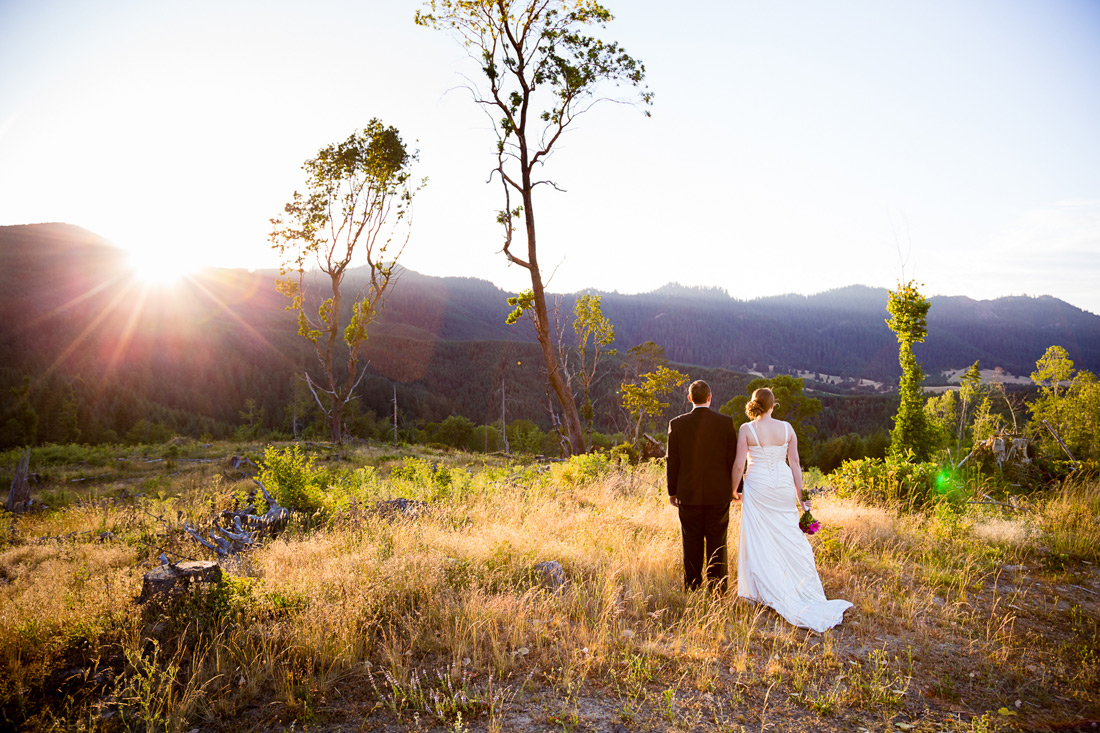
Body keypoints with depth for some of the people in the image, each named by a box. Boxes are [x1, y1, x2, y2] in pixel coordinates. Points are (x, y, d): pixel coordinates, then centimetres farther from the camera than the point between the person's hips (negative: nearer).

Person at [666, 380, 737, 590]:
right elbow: (734, 458, -2)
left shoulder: (677, 424, -4)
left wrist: (672, 491, 8)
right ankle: (717, 589, 14)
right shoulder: (726, 422, -5)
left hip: (688, 494, 0)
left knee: (692, 545, 9)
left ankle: (692, 589, 14)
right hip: (719, 494, 0)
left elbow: (672, 461, -1)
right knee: (717, 545, 9)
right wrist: (735, 488, 9)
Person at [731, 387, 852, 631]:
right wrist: (800, 496, 9)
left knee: (759, 542, 6)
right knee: (790, 540, 11)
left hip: (757, 486, -3)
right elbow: (794, 463, 3)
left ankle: (767, 595, 11)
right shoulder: (786, 428, 1)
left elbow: (739, 465, -9)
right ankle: (809, 596, 18)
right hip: (783, 486, 3)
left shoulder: (746, 429, -7)